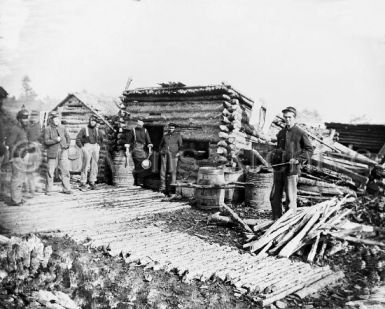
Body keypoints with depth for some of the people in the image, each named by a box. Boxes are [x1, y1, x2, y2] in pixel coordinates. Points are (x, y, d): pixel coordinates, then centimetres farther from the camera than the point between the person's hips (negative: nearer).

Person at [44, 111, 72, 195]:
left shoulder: (62, 128, 11)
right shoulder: (47, 129, -1)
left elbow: (68, 138, 21)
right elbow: (46, 141, -9)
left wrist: (67, 145, 4)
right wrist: (56, 140, -19)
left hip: (63, 152, 3)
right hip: (52, 153, -3)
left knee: (65, 170, 0)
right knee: (50, 171, 2)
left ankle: (66, 189, 7)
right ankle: (48, 190, 12)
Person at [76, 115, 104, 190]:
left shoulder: (98, 130, 11)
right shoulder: (84, 129, -2)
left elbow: (101, 138, 28)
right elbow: (78, 139, -2)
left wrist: (99, 146, 19)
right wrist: (82, 147, -8)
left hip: (95, 148, 4)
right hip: (87, 147, -4)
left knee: (94, 166, 3)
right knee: (86, 165, -11)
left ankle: (92, 182, 10)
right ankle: (83, 183, -7)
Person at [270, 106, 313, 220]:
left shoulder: (300, 133, -3)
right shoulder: (281, 133, 15)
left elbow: (309, 150, -1)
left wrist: (298, 159, -14)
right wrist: (274, 158, 12)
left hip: (292, 169, -6)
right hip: (279, 168, 6)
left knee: (290, 197, -2)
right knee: (274, 196, 8)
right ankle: (276, 220, 19)